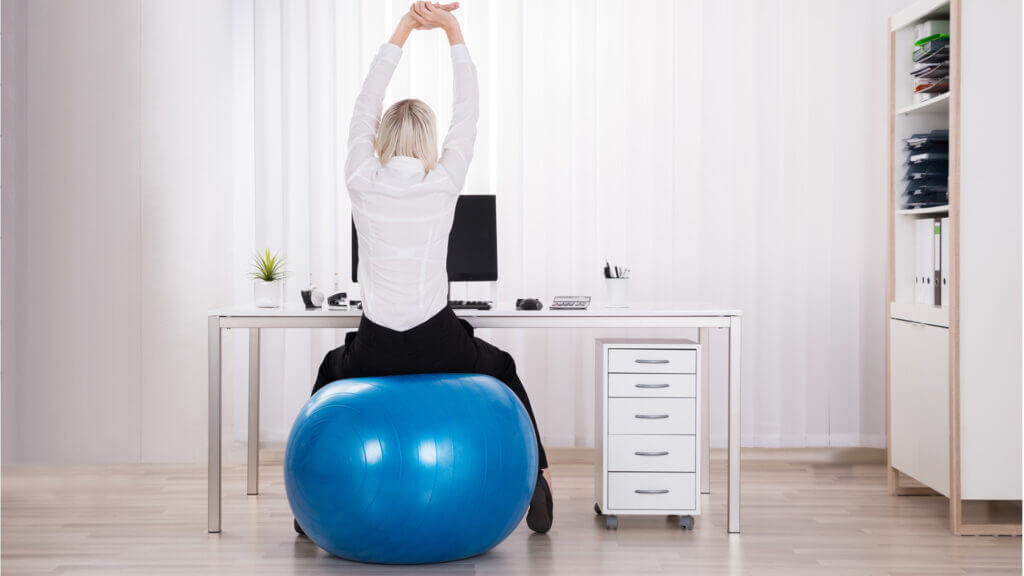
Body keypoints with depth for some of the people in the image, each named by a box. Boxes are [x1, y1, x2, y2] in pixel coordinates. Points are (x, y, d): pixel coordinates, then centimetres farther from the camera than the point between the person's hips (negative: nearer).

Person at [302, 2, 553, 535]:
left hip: (375, 353, 1)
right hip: (440, 349, -1)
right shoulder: (444, 184, -7)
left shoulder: (362, 182, -5)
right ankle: (536, 479, 23)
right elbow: (468, 110, 3)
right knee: (502, 369, 31)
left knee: (332, 370, 36)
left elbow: (365, 105, 7)